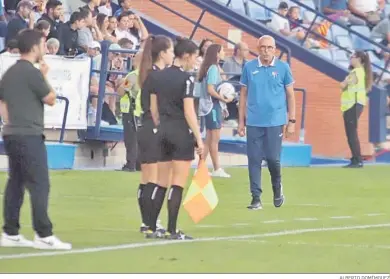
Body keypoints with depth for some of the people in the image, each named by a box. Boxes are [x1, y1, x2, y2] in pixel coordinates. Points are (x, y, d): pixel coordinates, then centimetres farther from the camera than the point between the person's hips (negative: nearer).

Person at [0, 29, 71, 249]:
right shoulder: (32, 73, -13)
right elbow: (51, 99, -4)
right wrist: (45, 76, 7)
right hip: (29, 136, -9)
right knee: (40, 185, -7)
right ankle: (43, 235, -8)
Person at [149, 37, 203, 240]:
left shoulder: (158, 76, 8)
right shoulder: (186, 79, -12)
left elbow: (154, 108, 11)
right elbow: (189, 111, -16)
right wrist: (199, 139, -15)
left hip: (163, 132, 6)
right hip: (182, 133, -6)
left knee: (162, 183, 12)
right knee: (178, 184, -2)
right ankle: (171, 231, -3)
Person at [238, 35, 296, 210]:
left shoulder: (283, 68, 1)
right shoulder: (249, 68, 4)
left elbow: (290, 95, 6)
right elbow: (244, 94, 10)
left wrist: (292, 121, 1)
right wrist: (241, 120, 7)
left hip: (275, 121, -1)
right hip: (254, 122, 1)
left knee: (273, 158, -3)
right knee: (254, 159, 0)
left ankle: (277, 188, 24)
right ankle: (256, 198, 5)